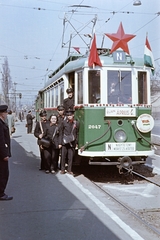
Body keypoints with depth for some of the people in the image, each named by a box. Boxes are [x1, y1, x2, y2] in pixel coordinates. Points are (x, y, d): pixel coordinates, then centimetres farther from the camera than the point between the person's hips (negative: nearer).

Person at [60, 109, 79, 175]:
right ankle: (62, 169, 17)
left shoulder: (76, 123, 2)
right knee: (63, 156, 4)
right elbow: (61, 132, 5)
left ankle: (69, 170, 18)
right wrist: (60, 142, 2)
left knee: (71, 157, 5)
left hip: (72, 143, 1)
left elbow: (77, 133, 8)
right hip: (64, 143, 0)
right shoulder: (64, 122, 1)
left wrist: (76, 143, 6)